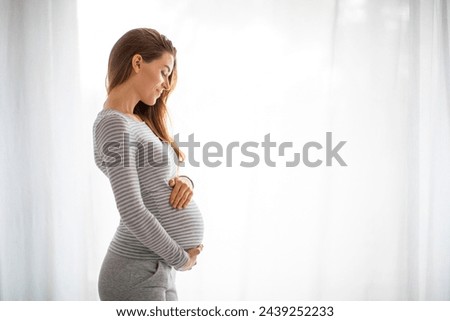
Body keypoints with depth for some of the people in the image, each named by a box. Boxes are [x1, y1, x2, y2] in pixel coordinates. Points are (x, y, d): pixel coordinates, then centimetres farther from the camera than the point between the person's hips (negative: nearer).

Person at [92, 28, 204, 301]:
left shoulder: (140, 122, 14)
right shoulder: (114, 124, -15)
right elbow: (132, 211, -21)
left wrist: (185, 181, -2)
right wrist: (182, 258, -12)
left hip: (155, 268, 9)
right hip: (140, 273, -9)